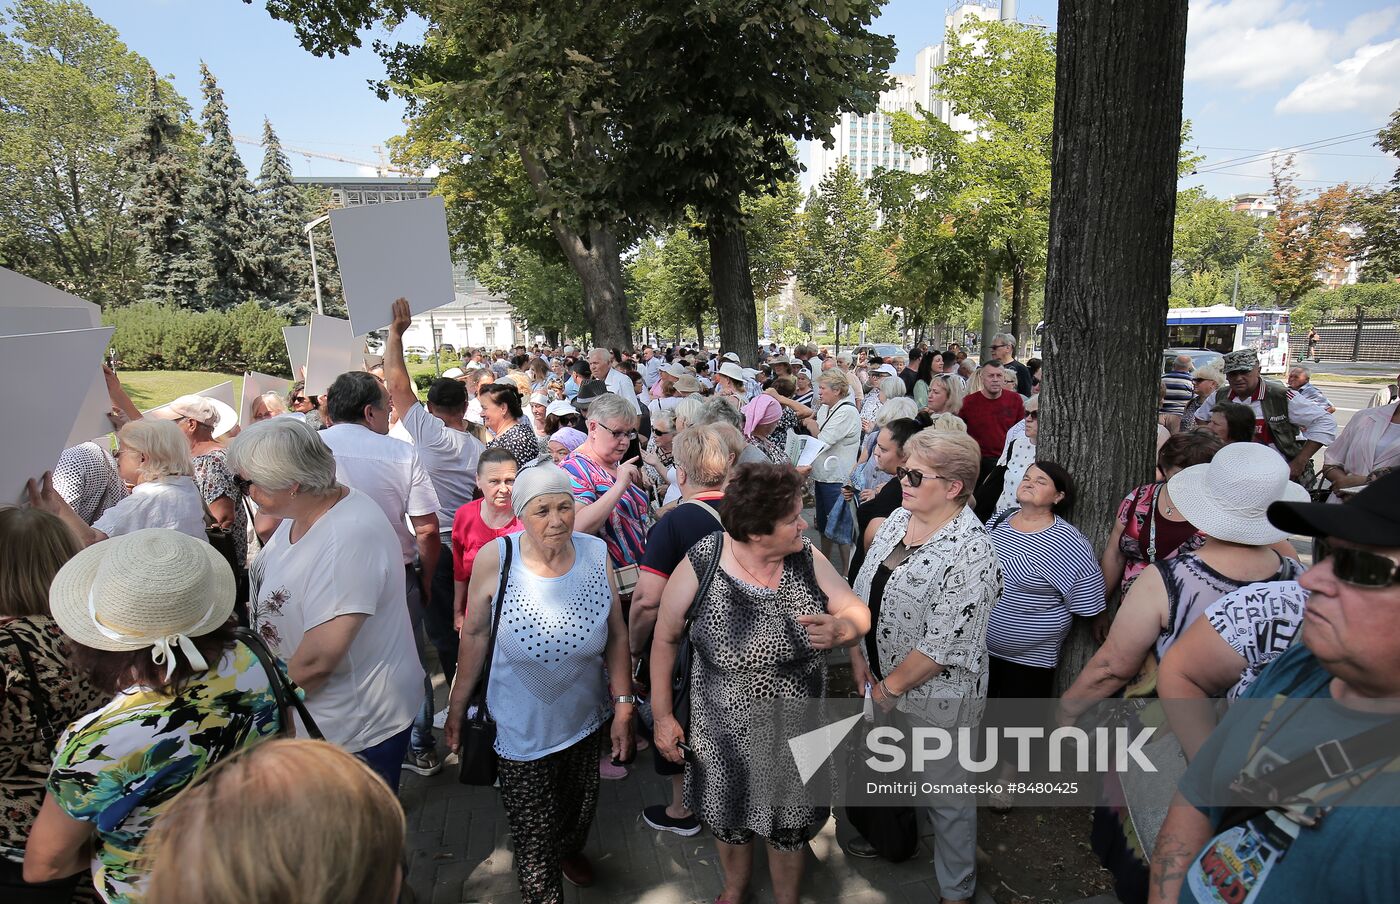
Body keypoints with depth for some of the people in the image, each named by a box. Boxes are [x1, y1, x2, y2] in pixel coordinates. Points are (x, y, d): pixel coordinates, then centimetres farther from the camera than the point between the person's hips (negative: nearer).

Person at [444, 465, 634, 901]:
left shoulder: (596, 554, -14)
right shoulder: (494, 559, -20)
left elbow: (616, 635, -4)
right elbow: (474, 635, -7)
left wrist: (623, 707, -3)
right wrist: (457, 708, 1)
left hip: (586, 718, 3)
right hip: (522, 728, -3)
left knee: (581, 804, 26)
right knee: (533, 834, 7)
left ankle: (570, 850, 60)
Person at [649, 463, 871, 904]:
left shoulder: (806, 558, -15)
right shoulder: (699, 567, -23)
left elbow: (858, 611, -7)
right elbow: (664, 639, -9)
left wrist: (841, 628, -30)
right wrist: (661, 715, -4)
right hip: (725, 738, -1)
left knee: (790, 830, 23)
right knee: (730, 823, 27)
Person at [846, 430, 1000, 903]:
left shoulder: (970, 553, -26)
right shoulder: (898, 518, -3)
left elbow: (944, 643, -25)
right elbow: (863, 589, 5)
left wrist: (891, 685, -15)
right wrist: (858, 654, 1)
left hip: (936, 696, -7)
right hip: (882, 680, 7)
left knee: (947, 794, 14)